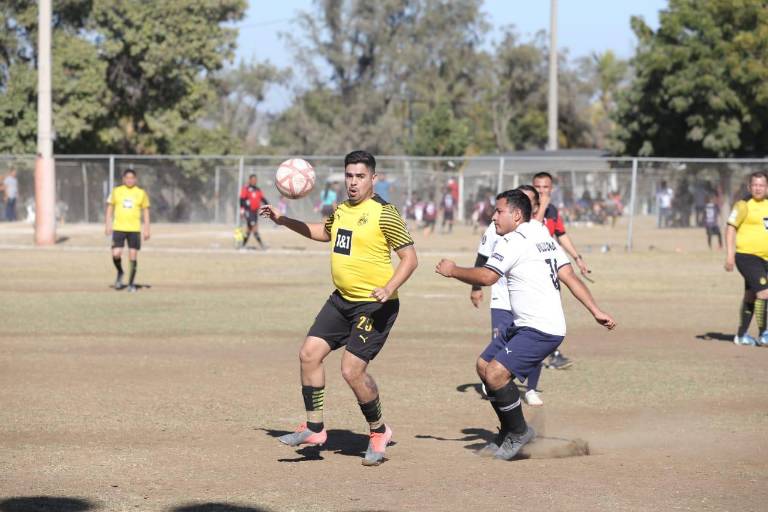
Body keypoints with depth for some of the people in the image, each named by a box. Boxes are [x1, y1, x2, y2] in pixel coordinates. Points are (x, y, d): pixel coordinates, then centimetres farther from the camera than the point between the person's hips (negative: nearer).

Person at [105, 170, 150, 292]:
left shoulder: (141, 193, 5)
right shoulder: (116, 191, 6)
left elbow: (146, 212, 9)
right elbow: (110, 208, 10)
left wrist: (146, 229, 4)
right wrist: (108, 225, 1)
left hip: (134, 229, 0)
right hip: (118, 228, 0)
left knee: (133, 256, -1)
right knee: (116, 254, -11)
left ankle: (131, 283, 10)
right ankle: (120, 273, 18)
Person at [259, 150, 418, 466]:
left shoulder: (384, 213, -13)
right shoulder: (342, 210, 10)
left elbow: (409, 257, -14)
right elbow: (324, 233, 33)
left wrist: (389, 288, -28)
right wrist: (283, 220, 27)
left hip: (374, 305, -8)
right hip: (342, 299, 8)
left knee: (352, 369, -13)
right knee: (309, 353, 1)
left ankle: (379, 432, 10)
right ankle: (314, 428, 13)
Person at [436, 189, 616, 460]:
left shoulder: (513, 242, -13)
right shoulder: (544, 237, 16)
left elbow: (486, 277, -18)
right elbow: (570, 277, 11)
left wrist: (452, 270, -2)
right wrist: (596, 311, 6)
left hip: (542, 330, -11)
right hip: (524, 326, 11)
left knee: (496, 374, -18)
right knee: (484, 366, 14)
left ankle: (519, 433, -1)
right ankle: (510, 432, 22)